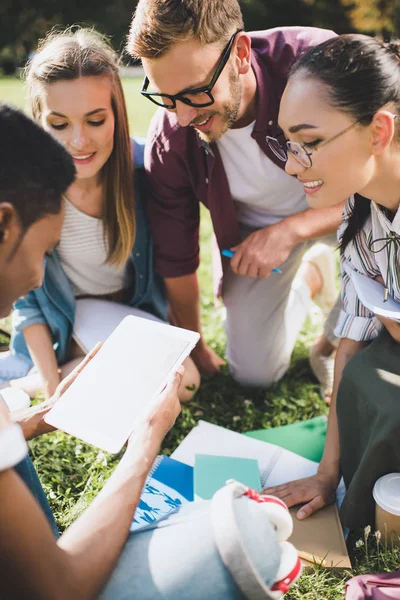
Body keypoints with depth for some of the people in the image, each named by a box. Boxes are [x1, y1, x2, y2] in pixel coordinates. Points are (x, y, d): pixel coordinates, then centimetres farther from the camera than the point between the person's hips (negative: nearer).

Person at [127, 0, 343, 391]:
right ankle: (311, 278, 30)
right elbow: (176, 260, -11)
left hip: (337, 206, -1)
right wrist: (195, 351, 2)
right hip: (254, 224, 2)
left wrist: (290, 230, -35)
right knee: (254, 373, 5)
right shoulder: (167, 142, -26)